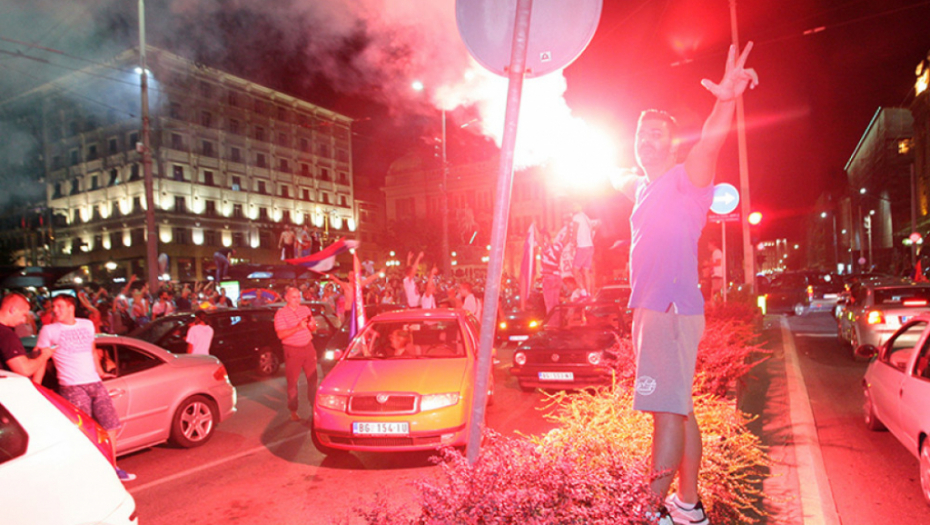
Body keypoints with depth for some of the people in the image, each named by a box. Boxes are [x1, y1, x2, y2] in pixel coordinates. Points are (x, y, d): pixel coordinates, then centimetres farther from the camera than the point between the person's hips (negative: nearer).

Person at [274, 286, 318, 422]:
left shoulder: (305, 309, 10)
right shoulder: (280, 313, -6)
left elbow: (314, 329, 15)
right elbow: (280, 334, -16)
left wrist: (311, 325, -8)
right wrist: (297, 328, -25)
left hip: (308, 347, 4)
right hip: (292, 350, -4)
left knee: (313, 378, 7)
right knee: (292, 381, 3)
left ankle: (314, 405, 22)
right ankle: (293, 411, 14)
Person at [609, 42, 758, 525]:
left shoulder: (683, 179, -7)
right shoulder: (642, 187, 17)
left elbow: (709, 143, -29)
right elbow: (619, 180, 42)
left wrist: (726, 101, -44)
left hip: (672, 309, -9)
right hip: (650, 309, 9)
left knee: (668, 410, -9)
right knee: (679, 410, 15)